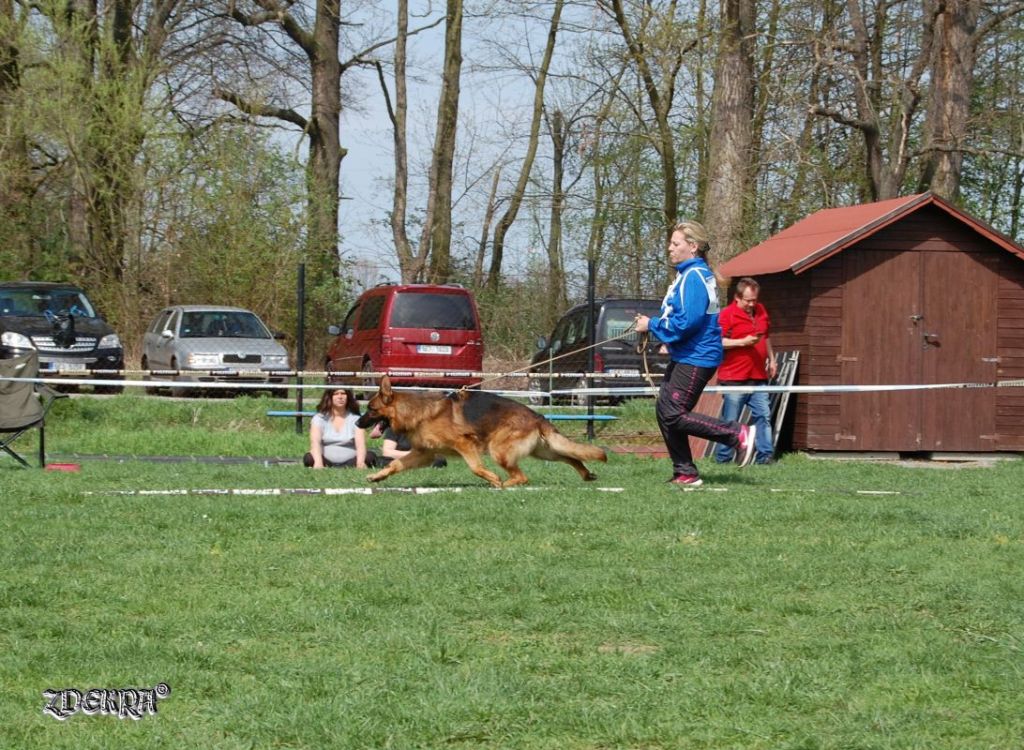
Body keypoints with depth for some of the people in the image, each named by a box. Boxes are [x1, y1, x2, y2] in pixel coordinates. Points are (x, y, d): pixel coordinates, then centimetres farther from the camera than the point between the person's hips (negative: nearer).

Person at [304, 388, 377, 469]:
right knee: (308, 458, -33)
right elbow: (315, 443, -14)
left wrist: (360, 462, -34)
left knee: (371, 456, -29)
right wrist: (318, 462, -36)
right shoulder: (319, 418, 4)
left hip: (350, 463, 1)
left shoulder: (355, 419, 6)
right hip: (327, 462, -1)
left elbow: (360, 445, -11)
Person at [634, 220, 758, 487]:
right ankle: (685, 474, 13)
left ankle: (738, 434, -6)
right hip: (683, 357, 11)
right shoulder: (686, 274, 15)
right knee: (664, 412, 9)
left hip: (696, 359, -11)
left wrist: (651, 325, -14)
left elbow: (687, 322, -24)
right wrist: (653, 323, 10)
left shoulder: (695, 276, -17)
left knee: (674, 415, -11)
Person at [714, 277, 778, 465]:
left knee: (764, 416, 0)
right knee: (730, 421, -1)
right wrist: (742, 342, -22)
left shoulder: (760, 311, 14)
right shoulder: (727, 314, -9)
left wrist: (771, 359, 25)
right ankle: (723, 459, 6)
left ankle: (764, 456, 2)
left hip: (758, 377, 6)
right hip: (734, 378, -6)